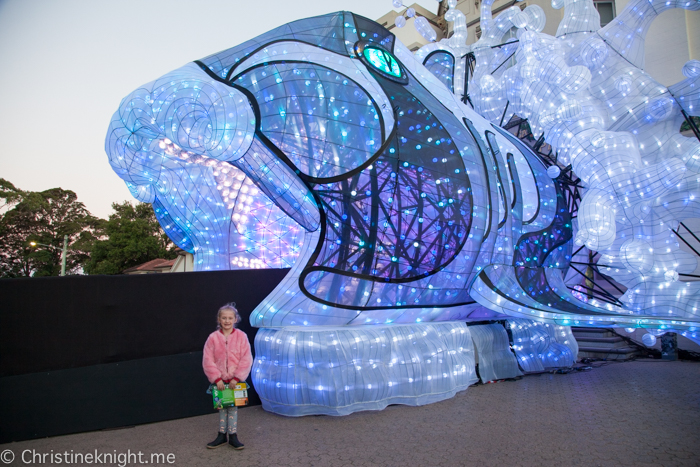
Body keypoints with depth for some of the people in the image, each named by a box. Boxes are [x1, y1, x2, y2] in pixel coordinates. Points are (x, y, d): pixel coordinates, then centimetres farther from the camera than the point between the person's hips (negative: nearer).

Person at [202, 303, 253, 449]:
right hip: (219, 380, 1)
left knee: (233, 407, 8)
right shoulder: (213, 337, -7)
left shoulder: (241, 336, -8)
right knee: (222, 407, 13)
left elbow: (246, 360, -9)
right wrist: (216, 378, -11)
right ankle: (221, 436, 26)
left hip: (235, 379, -1)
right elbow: (208, 360, -7)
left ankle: (233, 436, 21)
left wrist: (236, 378, -13)